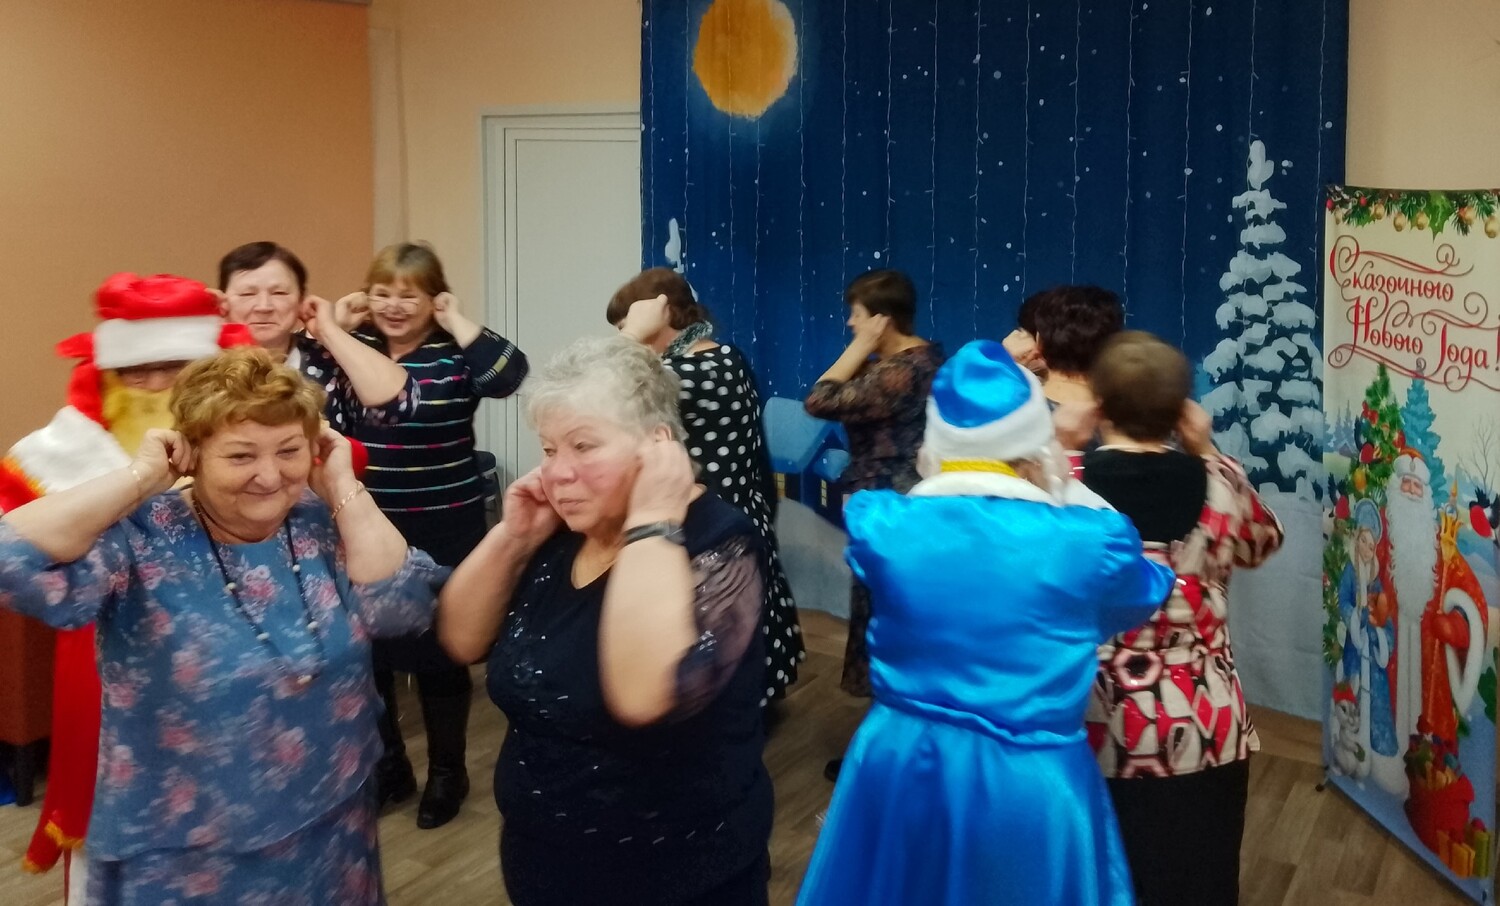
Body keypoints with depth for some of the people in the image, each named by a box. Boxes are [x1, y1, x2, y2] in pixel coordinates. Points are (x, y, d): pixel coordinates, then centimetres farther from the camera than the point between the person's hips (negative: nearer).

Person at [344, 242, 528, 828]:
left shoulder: (455, 352, -8)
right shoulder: (352, 346, 3)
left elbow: (511, 377, -27)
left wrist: (457, 321, -19)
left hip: (444, 531, -4)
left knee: (439, 650, 8)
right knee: (364, 648, 13)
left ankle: (447, 772, 27)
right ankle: (386, 767, 33)